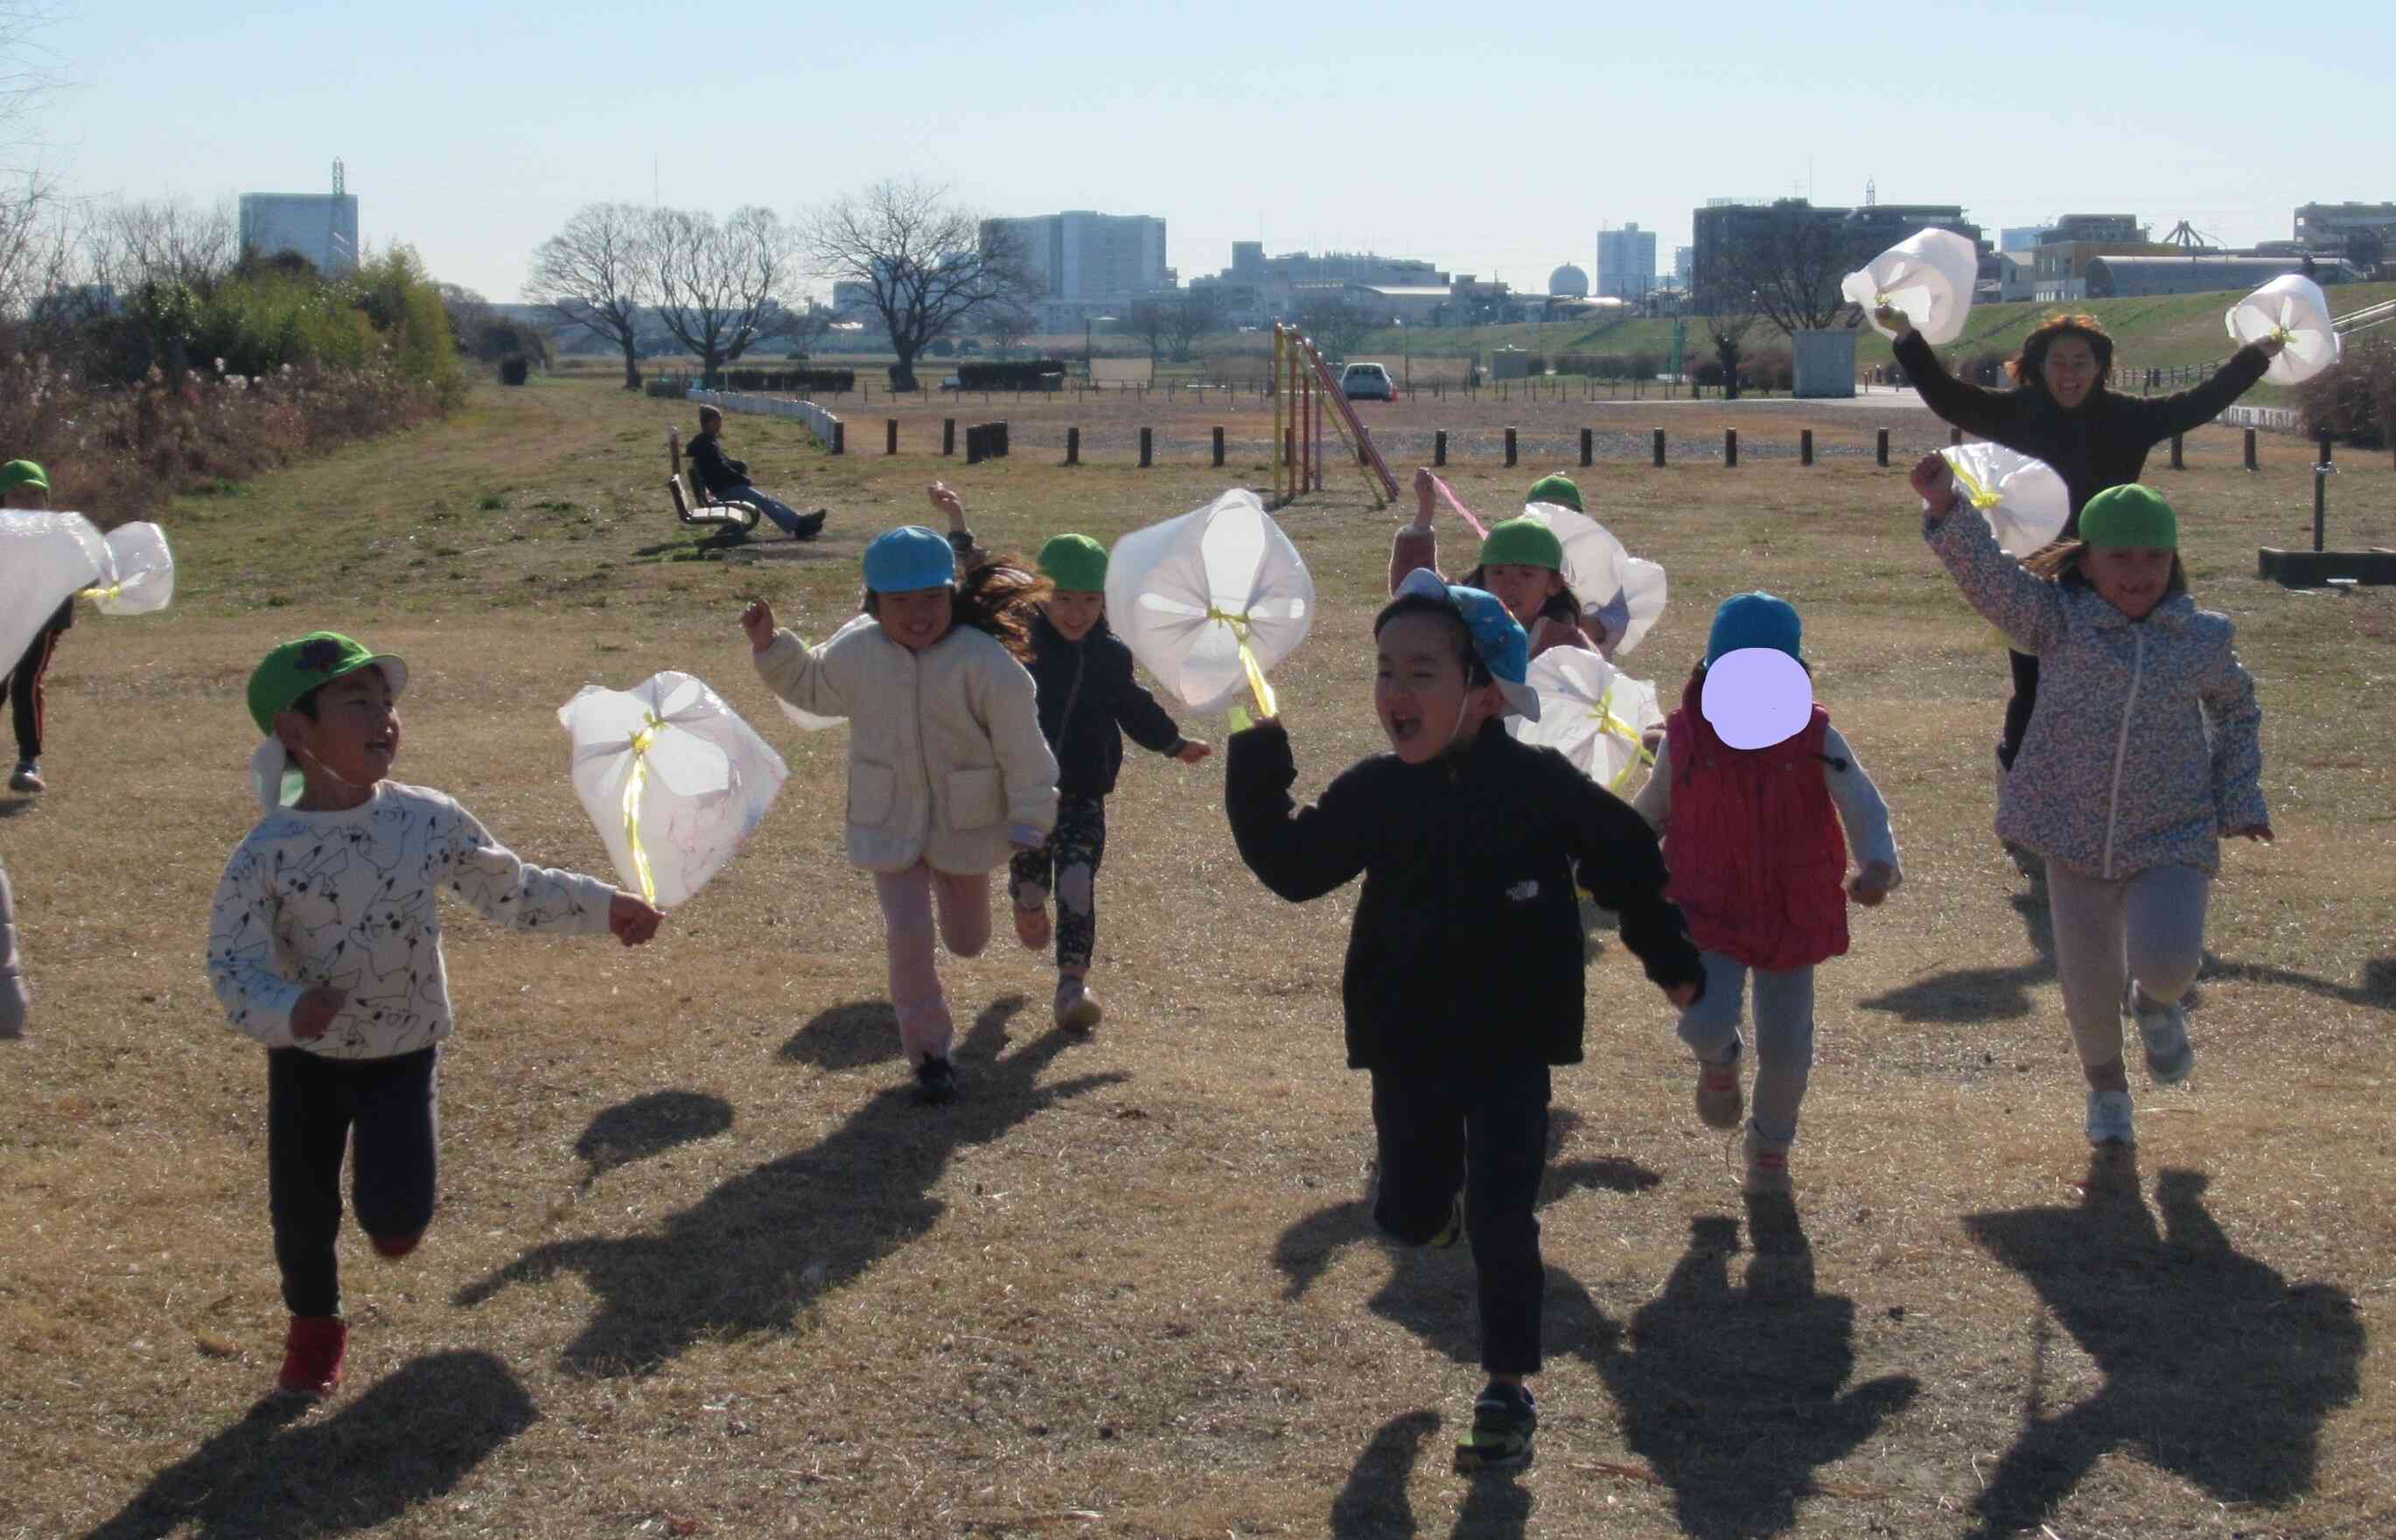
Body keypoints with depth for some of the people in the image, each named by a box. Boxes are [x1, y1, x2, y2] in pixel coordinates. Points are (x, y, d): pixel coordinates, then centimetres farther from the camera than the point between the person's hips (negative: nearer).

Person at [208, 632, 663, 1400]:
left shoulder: (429, 820, -10)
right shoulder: (267, 854, -18)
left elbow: (509, 889, 4)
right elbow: (232, 962, -17)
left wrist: (604, 907, 2)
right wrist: (285, 1011, -37)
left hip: (405, 1054, 1)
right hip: (304, 1056, 0)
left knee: (396, 1218, -13)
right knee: (301, 1212, 10)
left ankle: (391, 1204, 26)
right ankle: (314, 1327, 40)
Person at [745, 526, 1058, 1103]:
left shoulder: (986, 662, -21)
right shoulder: (854, 651, -9)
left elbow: (1022, 747, -16)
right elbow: (808, 685, 13)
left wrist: (1029, 825, -15)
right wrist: (770, 645, -2)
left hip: (966, 823, -1)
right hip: (889, 824, 1)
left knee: (966, 941, 17)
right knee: (908, 938, -7)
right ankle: (929, 1052, 12)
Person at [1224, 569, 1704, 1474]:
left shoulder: (1542, 786, -11)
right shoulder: (1373, 794, -5)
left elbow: (1628, 861, 2)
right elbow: (1293, 869, -1)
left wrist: (1669, 959, 7)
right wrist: (1256, 778, -12)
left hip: (1511, 1038, -3)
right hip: (1407, 1042, 3)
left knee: (1500, 1218, -6)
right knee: (1407, 1216, 10)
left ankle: (1509, 1389, 10)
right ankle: (1442, 1198, 47)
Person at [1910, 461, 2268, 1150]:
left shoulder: (2203, 639, 0)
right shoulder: (2061, 624, -5)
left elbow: (2237, 711, 17)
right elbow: (1989, 575, -18)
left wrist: (2241, 801, 10)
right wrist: (1946, 510, -34)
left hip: (2171, 836, 0)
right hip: (2076, 834, 0)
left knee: (2164, 961, -20)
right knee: (2088, 981, 7)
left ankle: (2156, 1003, 19)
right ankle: (2106, 1087, 37)